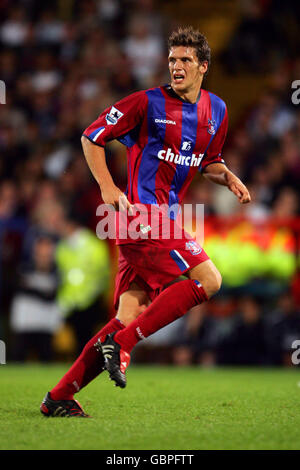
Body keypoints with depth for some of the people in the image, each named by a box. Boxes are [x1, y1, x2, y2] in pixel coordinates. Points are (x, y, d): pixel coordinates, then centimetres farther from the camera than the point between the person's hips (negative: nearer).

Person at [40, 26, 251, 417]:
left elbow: (208, 163, 29)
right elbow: (91, 137, 1)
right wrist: (109, 189, -9)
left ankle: (60, 397, 5)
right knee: (208, 280, -18)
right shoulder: (148, 103, -6)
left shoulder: (217, 111, 14)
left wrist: (228, 177, 7)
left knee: (130, 317, 0)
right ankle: (121, 343, -14)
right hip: (141, 210, -7)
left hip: (164, 218, 7)